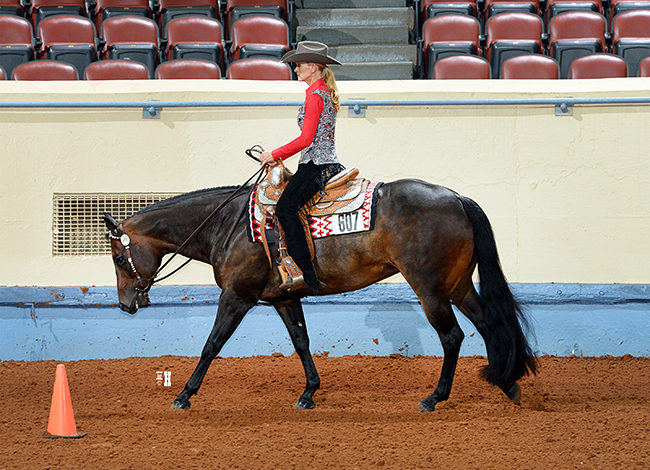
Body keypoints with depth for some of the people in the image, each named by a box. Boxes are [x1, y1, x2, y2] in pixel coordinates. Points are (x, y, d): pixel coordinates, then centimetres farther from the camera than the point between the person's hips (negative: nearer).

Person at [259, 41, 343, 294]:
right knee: (288, 207, 14)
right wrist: (280, 156, 22)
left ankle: (309, 274, -26)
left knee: (286, 207, -19)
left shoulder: (314, 95, -12)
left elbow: (306, 139, -18)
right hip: (329, 163, 11)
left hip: (315, 165, -11)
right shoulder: (326, 92, 19)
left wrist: (275, 155, -9)